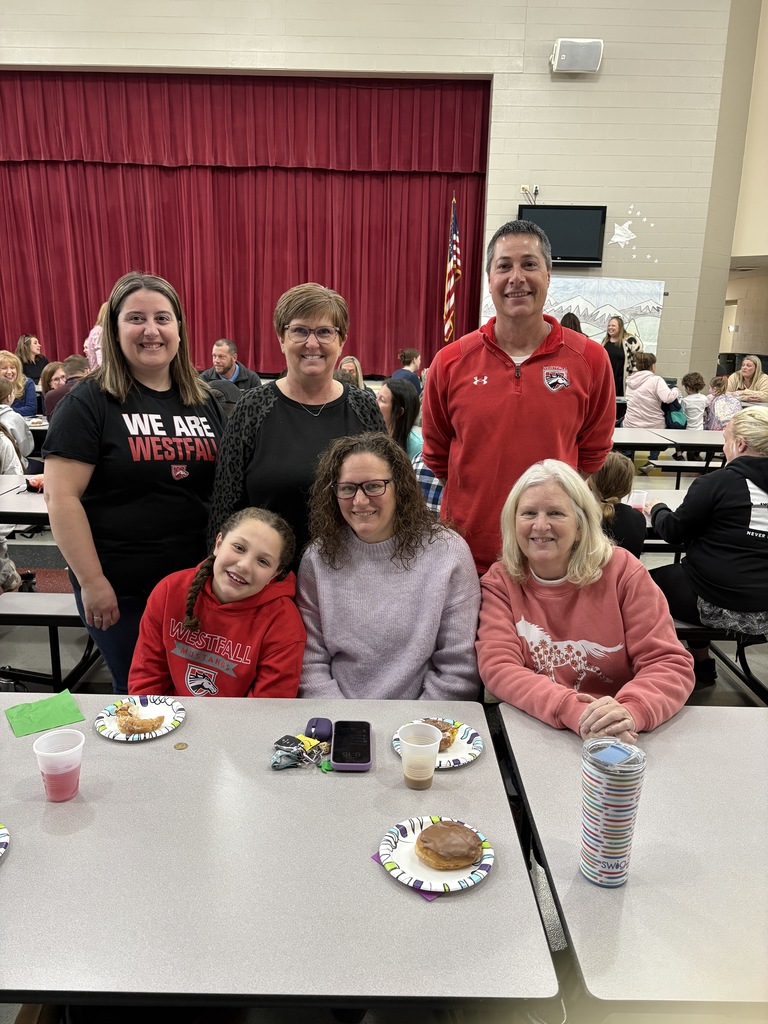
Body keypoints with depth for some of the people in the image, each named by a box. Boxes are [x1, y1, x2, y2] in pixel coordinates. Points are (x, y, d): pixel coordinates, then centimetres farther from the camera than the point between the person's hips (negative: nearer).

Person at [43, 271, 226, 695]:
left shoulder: (203, 400, 6)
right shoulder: (90, 401, -7)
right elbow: (62, 497, -12)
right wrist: (92, 582, -14)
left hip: (198, 581, 4)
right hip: (121, 589, -4)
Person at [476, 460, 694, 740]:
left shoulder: (622, 570, -2)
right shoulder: (499, 582, -1)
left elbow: (671, 664, -6)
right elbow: (498, 667, -12)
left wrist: (631, 711, -26)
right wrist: (572, 712, -27)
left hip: (619, 740, 1)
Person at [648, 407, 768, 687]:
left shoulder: (716, 483, -15)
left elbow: (672, 531, -4)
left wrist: (657, 509, 16)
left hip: (719, 607, -6)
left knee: (655, 578, 16)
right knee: (691, 569, 28)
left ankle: (701, 666, 27)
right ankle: (699, 664, 33)